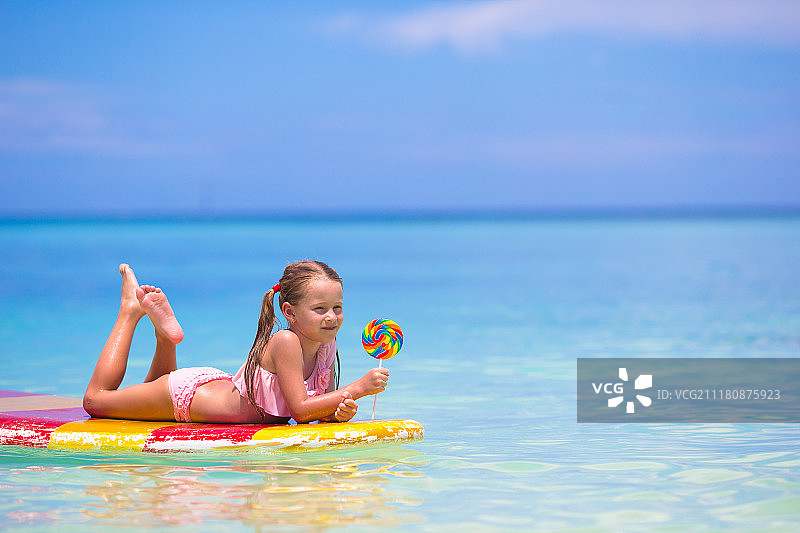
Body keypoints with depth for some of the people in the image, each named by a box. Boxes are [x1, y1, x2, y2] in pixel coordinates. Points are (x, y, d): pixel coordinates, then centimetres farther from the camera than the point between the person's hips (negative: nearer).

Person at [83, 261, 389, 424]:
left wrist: (340, 411, -30)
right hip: (189, 393, -7)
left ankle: (165, 333, 30)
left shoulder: (327, 348, -13)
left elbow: (321, 409, -6)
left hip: (221, 388, 7)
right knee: (96, 398, 15)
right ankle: (131, 310, 23)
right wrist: (358, 388, -38)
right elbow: (300, 410, -36)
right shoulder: (285, 342, -35)